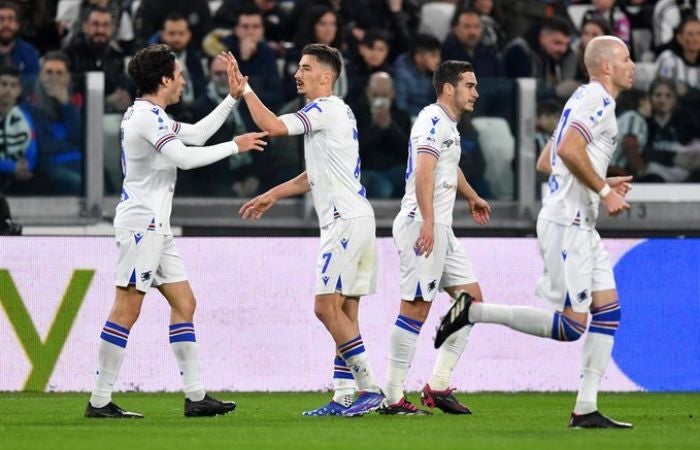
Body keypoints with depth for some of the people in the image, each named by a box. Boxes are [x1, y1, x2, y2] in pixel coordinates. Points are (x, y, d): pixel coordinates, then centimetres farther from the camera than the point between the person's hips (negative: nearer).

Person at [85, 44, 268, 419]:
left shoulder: (151, 116, 17)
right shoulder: (145, 116, -14)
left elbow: (196, 134, 26)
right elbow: (185, 157, -20)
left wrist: (233, 97, 24)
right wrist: (236, 147, -10)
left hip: (155, 227, 11)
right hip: (141, 223, -11)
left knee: (184, 304, 8)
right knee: (127, 310, -10)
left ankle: (195, 395, 7)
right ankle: (99, 401, -9)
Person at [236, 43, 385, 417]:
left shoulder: (326, 109, -10)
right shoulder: (333, 112, 21)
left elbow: (273, 126, -21)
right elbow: (316, 176, 28)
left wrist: (244, 89, -12)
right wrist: (272, 195, 28)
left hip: (345, 219, -10)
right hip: (352, 219, 10)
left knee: (327, 306, -12)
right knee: (344, 311, 7)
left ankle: (369, 388, -13)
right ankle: (344, 396, 6)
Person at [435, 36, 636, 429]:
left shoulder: (588, 100, 21)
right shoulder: (598, 100, -10)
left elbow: (545, 162, 24)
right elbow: (569, 149, -25)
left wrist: (601, 184, 20)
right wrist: (604, 191, -17)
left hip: (581, 227, 11)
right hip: (567, 224, -11)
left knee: (608, 312, 5)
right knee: (571, 326, -11)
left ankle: (586, 410, 3)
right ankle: (473, 312, -6)